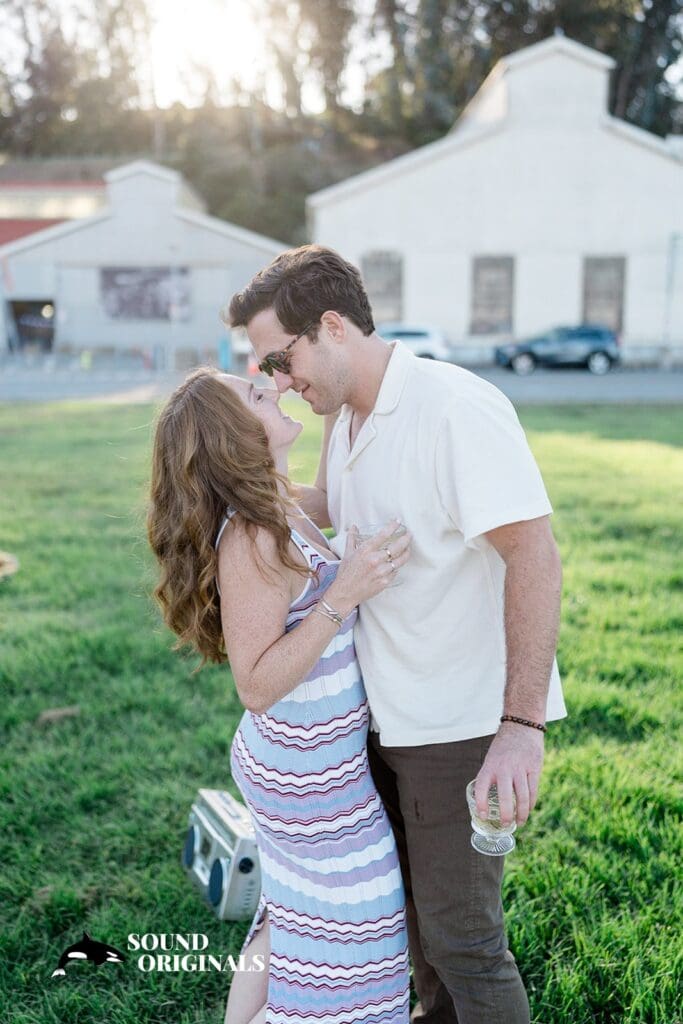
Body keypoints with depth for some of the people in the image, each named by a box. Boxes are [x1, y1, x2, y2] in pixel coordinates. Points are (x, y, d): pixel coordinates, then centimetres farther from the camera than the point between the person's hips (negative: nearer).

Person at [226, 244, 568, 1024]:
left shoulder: (457, 408, -22)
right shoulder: (346, 417, 6)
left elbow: (534, 556, -26)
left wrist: (522, 723, -29)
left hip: (462, 722, -9)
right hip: (387, 711, 9)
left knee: (460, 931, 5)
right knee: (408, 896, 26)